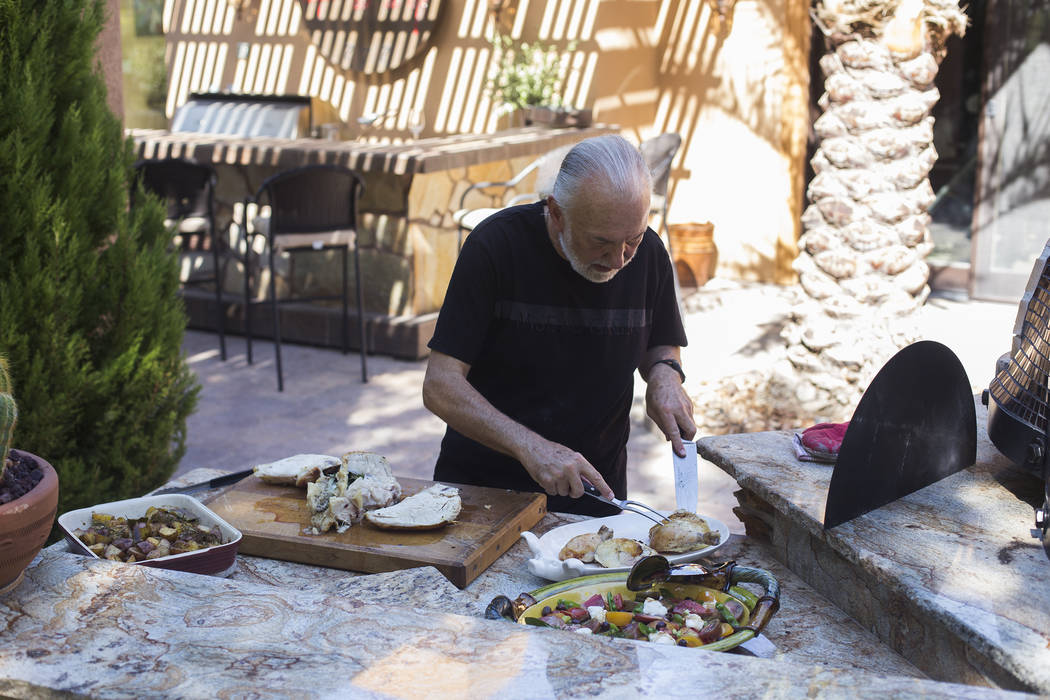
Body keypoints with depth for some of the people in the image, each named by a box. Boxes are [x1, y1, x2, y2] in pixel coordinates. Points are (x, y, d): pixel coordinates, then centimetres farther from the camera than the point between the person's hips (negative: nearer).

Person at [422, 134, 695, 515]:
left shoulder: (648, 253, -4)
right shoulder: (496, 244, -16)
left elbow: (660, 342, 16)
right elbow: (440, 386, -19)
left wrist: (665, 373, -8)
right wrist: (530, 447, -32)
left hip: (591, 490, 0)